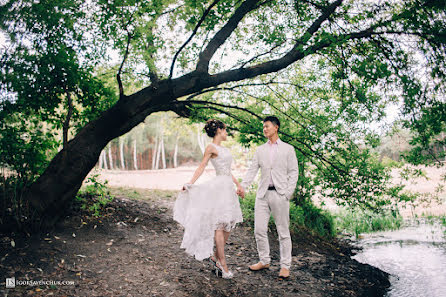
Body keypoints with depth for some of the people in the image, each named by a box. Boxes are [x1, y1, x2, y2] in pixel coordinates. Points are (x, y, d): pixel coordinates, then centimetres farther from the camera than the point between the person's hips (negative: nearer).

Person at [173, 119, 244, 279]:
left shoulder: (224, 149, 19)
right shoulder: (211, 147, -5)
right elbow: (201, 167, -5)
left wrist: (238, 184, 22)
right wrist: (190, 183, -13)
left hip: (228, 188, 9)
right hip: (219, 187, -9)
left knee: (229, 224, 7)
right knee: (220, 224, -6)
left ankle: (216, 257, 18)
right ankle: (222, 263, -2)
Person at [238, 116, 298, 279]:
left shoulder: (288, 149, 4)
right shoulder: (260, 150, 14)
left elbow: (293, 172, 1)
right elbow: (252, 170, 7)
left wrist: (288, 193, -9)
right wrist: (243, 186, -7)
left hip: (280, 194, -4)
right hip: (263, 193, 4)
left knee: (283, 231, 3)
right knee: (259, 229, 5)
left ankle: (285, 266, 14)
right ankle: (264, 261, 22)